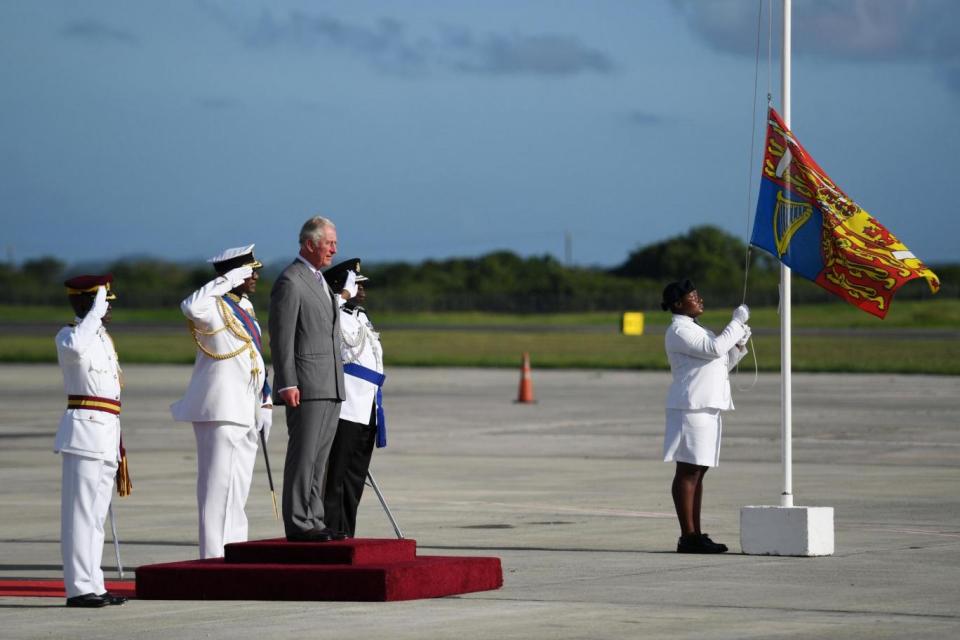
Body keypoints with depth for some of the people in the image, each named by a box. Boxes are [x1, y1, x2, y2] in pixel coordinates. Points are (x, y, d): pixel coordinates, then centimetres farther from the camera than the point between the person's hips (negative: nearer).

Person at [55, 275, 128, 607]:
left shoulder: (104, 337, 18)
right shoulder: (68, 336, -9)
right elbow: (75, 347, -36)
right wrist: (96, 311, -26)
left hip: (107, 434, 9)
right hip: (84, 430, -9)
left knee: (96, 514, 12)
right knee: (81, 513, -7)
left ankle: (93, 585, 17)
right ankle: (79, 588, -6)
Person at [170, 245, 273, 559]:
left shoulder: (245, 307, 15)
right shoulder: (216, 307, -14)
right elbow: (191, 306, -39)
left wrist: (265, 404, 19)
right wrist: (227, 280, -29)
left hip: (244, 412, 10)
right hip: (221, 413, -10)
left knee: (237, 491, 15)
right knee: (220, 488, -8)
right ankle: (216, 559, -7)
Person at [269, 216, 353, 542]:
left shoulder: (320, 281, 20)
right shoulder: (290, 282, -9)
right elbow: (281, 337, -14)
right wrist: (287, 384, -19)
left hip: (330, 387, 9)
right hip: (306, 387, -9)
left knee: (320, 457, 9)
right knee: (303, 454, -9)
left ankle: (314, 520, 12)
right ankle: (297, 524, -8)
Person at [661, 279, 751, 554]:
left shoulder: (695, 329, 22)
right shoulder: (678, 330, -9)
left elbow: (722, 363, 26)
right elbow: (714, 349, -20)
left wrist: (739, 345, 11)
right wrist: (737, 322, -11)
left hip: (707, 407, 10)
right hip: (691, 407, -10)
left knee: (698, 471, 9)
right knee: (688, 471, -10)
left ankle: (695, 535, 10)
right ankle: (688, 537, -11)